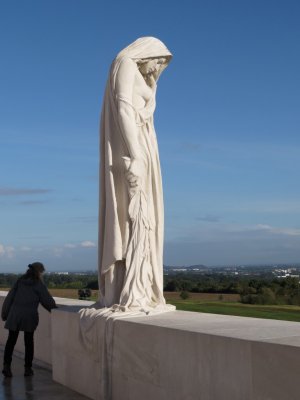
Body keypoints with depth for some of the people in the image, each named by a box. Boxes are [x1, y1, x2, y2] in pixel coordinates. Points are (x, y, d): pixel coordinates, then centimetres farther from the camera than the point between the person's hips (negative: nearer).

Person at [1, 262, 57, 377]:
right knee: (29, 342, 9)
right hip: (29, 316, -2)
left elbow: (9, 298, 8)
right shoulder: (38, 284, -1)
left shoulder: (19, 281, 9)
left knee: (11, 340, 5)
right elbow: (47, 300, 1)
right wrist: (55, 309, 18)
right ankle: (28, 368, 11)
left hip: (14, 314, 2)